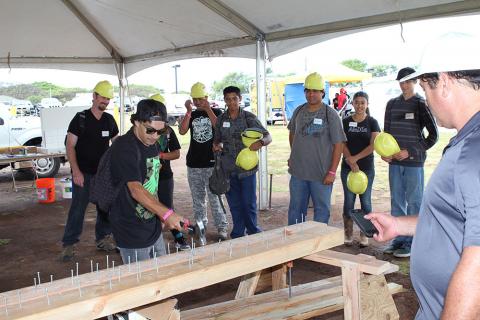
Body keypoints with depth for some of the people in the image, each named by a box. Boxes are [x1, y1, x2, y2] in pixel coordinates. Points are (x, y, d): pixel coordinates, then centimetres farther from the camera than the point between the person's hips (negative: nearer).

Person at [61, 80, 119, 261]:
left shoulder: (109, 120, 7)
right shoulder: (81, 118, -6)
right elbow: (70, 146, -8)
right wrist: (76, 171, -17)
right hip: (83, 173, -5)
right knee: (78, 208, -3)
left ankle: (102, 239, 26)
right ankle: (69, 244, 7)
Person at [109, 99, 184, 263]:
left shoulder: (152, 144, 9)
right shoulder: (124, 147, -20)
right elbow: (136, 190, -31)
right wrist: (166, 213, -39)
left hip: (153, 228, 9)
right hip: (132, 234, -9)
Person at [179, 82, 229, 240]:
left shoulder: (216, 112, 4)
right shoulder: (192, 115, 11)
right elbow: (182, 131, -4)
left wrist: (208, 109, -14)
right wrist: (189, 112, -9)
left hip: (211, 163, -4)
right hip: (193, 163, 4)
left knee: (214, 197, -6)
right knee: (197, 198, 11)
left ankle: (222, 227, 2)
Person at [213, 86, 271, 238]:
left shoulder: (249, 117, -4)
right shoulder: (221, 119, 5)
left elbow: (268, 137, -6)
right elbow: (217, 139, 18)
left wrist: (260, 142, -28)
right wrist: (217, 145, -6)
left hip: (247, 168, -3)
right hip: (228, 169, 3)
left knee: (249, 204, 0)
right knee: (234, 205, 11)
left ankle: (253, 235, 16)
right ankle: (238, 235, 24)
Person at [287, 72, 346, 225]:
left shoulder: (331, 115, -7)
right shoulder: (299, 111, 7)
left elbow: (338, 144, -9)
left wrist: (332, 172, -13)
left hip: (321, 174, -4)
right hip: (297, 172, 4)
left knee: (321, 210, 6)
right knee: (295, 209, 14)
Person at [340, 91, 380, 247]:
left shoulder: (372, 122, 2)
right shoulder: (346, 122, 5)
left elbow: (373, 145, -7)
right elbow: (342, 144, -1)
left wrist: (356, 158, -13)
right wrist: (352, 163, -12)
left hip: (367, 167, -1)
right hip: (347, 167, 1)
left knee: (365, 200, 4)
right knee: (348, 200, 4)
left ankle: (364, 234, 14)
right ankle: (348, 234, 13)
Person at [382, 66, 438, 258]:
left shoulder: (422, 104, -4)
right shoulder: (392, 104, 11)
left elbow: (433, 135, -4)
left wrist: (411, 152, -11)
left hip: (414, 162, -5)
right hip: (394, 162, 5)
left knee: (414, 202, 0)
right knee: (397, 201, 10)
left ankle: (412, 243, 8)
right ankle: (399, 239, 20)